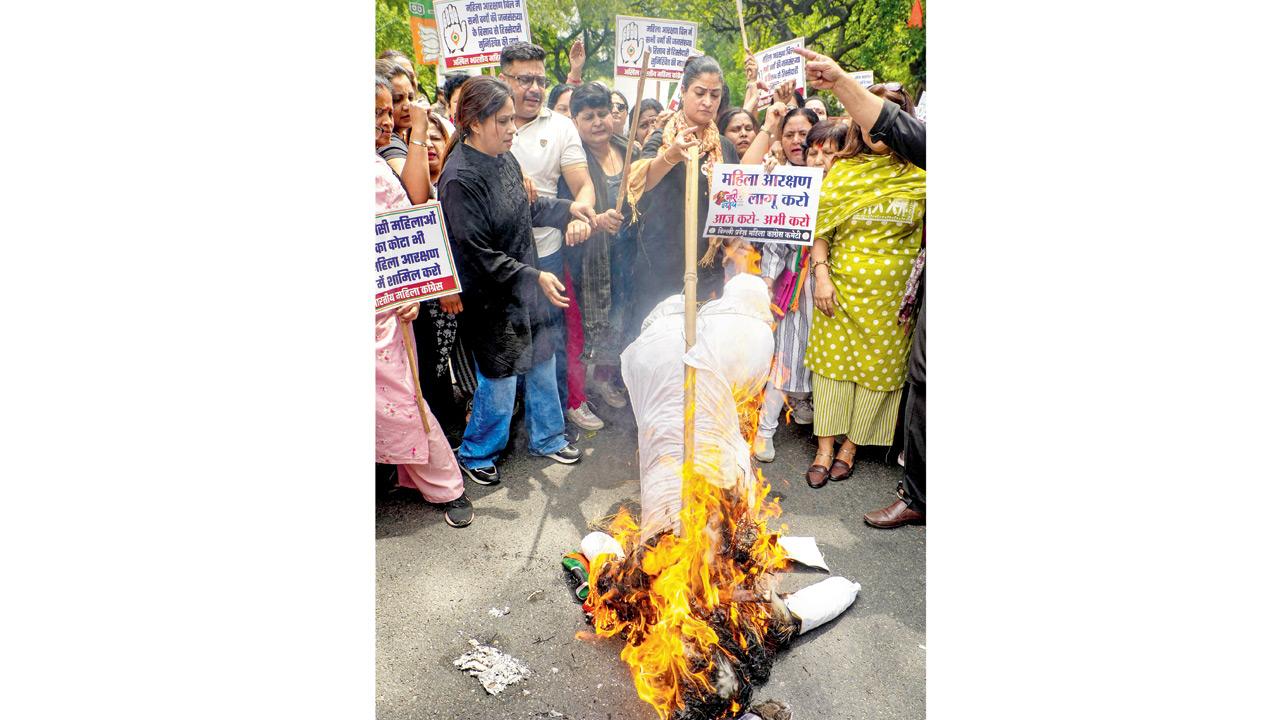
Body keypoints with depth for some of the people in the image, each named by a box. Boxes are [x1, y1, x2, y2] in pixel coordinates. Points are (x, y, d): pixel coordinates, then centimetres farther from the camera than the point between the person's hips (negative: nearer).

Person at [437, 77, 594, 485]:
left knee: (542, 363, 18)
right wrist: (534, 277, -21)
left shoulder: (503, 158, 2)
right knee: (500, 380, 5)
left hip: (526, 285, 8)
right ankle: (476, 454, 29)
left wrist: (566, 210, 3)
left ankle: (547, 438, 39)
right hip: (493, 297, -8)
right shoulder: (460, 178, -23)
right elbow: (477, 255, -23)